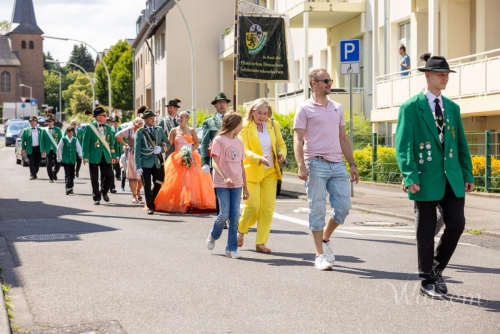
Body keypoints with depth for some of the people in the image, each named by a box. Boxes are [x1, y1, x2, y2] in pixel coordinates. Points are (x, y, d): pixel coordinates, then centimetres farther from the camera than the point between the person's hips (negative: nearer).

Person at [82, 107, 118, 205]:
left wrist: (113, 156, 7)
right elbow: (86, 142, -6)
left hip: (106, 156, 4)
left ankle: (104, 192, 23)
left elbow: (111, 142, 12)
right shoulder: (90, 127, -4)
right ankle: (96, 198, 13)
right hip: (94, 156, -4)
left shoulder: (108, 128, 10)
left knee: (109, 175, -3)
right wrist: (85, 156, -12)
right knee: (94, 178, 3)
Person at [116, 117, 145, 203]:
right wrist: (125, 144, -1)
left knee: (142, 175, 1)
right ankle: (134, 195, 2)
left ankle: (138, 191, 25)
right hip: (131, 154, -3)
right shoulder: (129, 130, -1)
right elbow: (118, 136, -5)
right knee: (133, 176, -1)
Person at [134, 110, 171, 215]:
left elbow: (168, 144, 12)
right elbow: (137, 150, -4)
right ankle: (150, 207, 10)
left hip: (158, 162, 3)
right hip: (146, 163, -3)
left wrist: (161, 149, -11)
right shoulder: (140, 132, -1)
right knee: (147, 186, -1)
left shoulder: (159, 130, 9)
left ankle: (151, 201, 32)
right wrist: (138, 166, -11)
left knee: (158, 184, 8)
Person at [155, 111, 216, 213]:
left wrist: (190, 150, -7)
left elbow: (197, 143, 11)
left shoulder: (191, 130, 7)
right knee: (177, 181, -8)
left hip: (190, 158, 0)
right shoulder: (174, 130, 6)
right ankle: (178, 203, -5)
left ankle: (189, 203, -7)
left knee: (191, 180, -10)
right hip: (177, 159, 0)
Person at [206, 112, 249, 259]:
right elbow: (215, 163, -12)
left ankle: (231, 249, 6)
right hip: (222, 184, -5)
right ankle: (212, 236, 21)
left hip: (236, 185, 5)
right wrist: (225, 178, -27)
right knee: (224, 214, -8)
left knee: (235, 216, 0)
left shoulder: (239, 142, 13)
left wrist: (245, 187, 17)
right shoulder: (219, 140, -5)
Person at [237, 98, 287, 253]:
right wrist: (259, 158, -30)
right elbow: (244, 149, -12)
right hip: (251, 172, -4)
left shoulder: (274, 125, 8)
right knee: (253, 206, -9)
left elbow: (281, 144, 14)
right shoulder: (245, 127, -5)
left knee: (268, 208, -1)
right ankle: (240, 231, 20)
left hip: (270, 172, 4)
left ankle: (261, 243, 6)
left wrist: (282, 154, -9)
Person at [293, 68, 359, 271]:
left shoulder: (337, 108, 15)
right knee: (317, 210, -1)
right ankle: (320, 255, 7)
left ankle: (325, 239, 26)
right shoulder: (305, 109, -1)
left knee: (343, 207, 2)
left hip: (337, 165, 5)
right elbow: (298, 140, -7)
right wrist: (301, 165, -20)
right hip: (316, 164, -5)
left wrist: (352, 164, 13)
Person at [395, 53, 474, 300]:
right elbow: (403, 145, -9)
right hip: (427, 179, -5)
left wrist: (467, 174, 9)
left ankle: (437, 268, 21)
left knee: (456, 224, -2)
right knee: (426, 231, 3)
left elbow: (461, 144, 15)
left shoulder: (452, 108, 13)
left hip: (452, 178, 5)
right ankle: (427, 282, 15)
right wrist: (410, 177, -18)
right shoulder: (411, 107, -4)